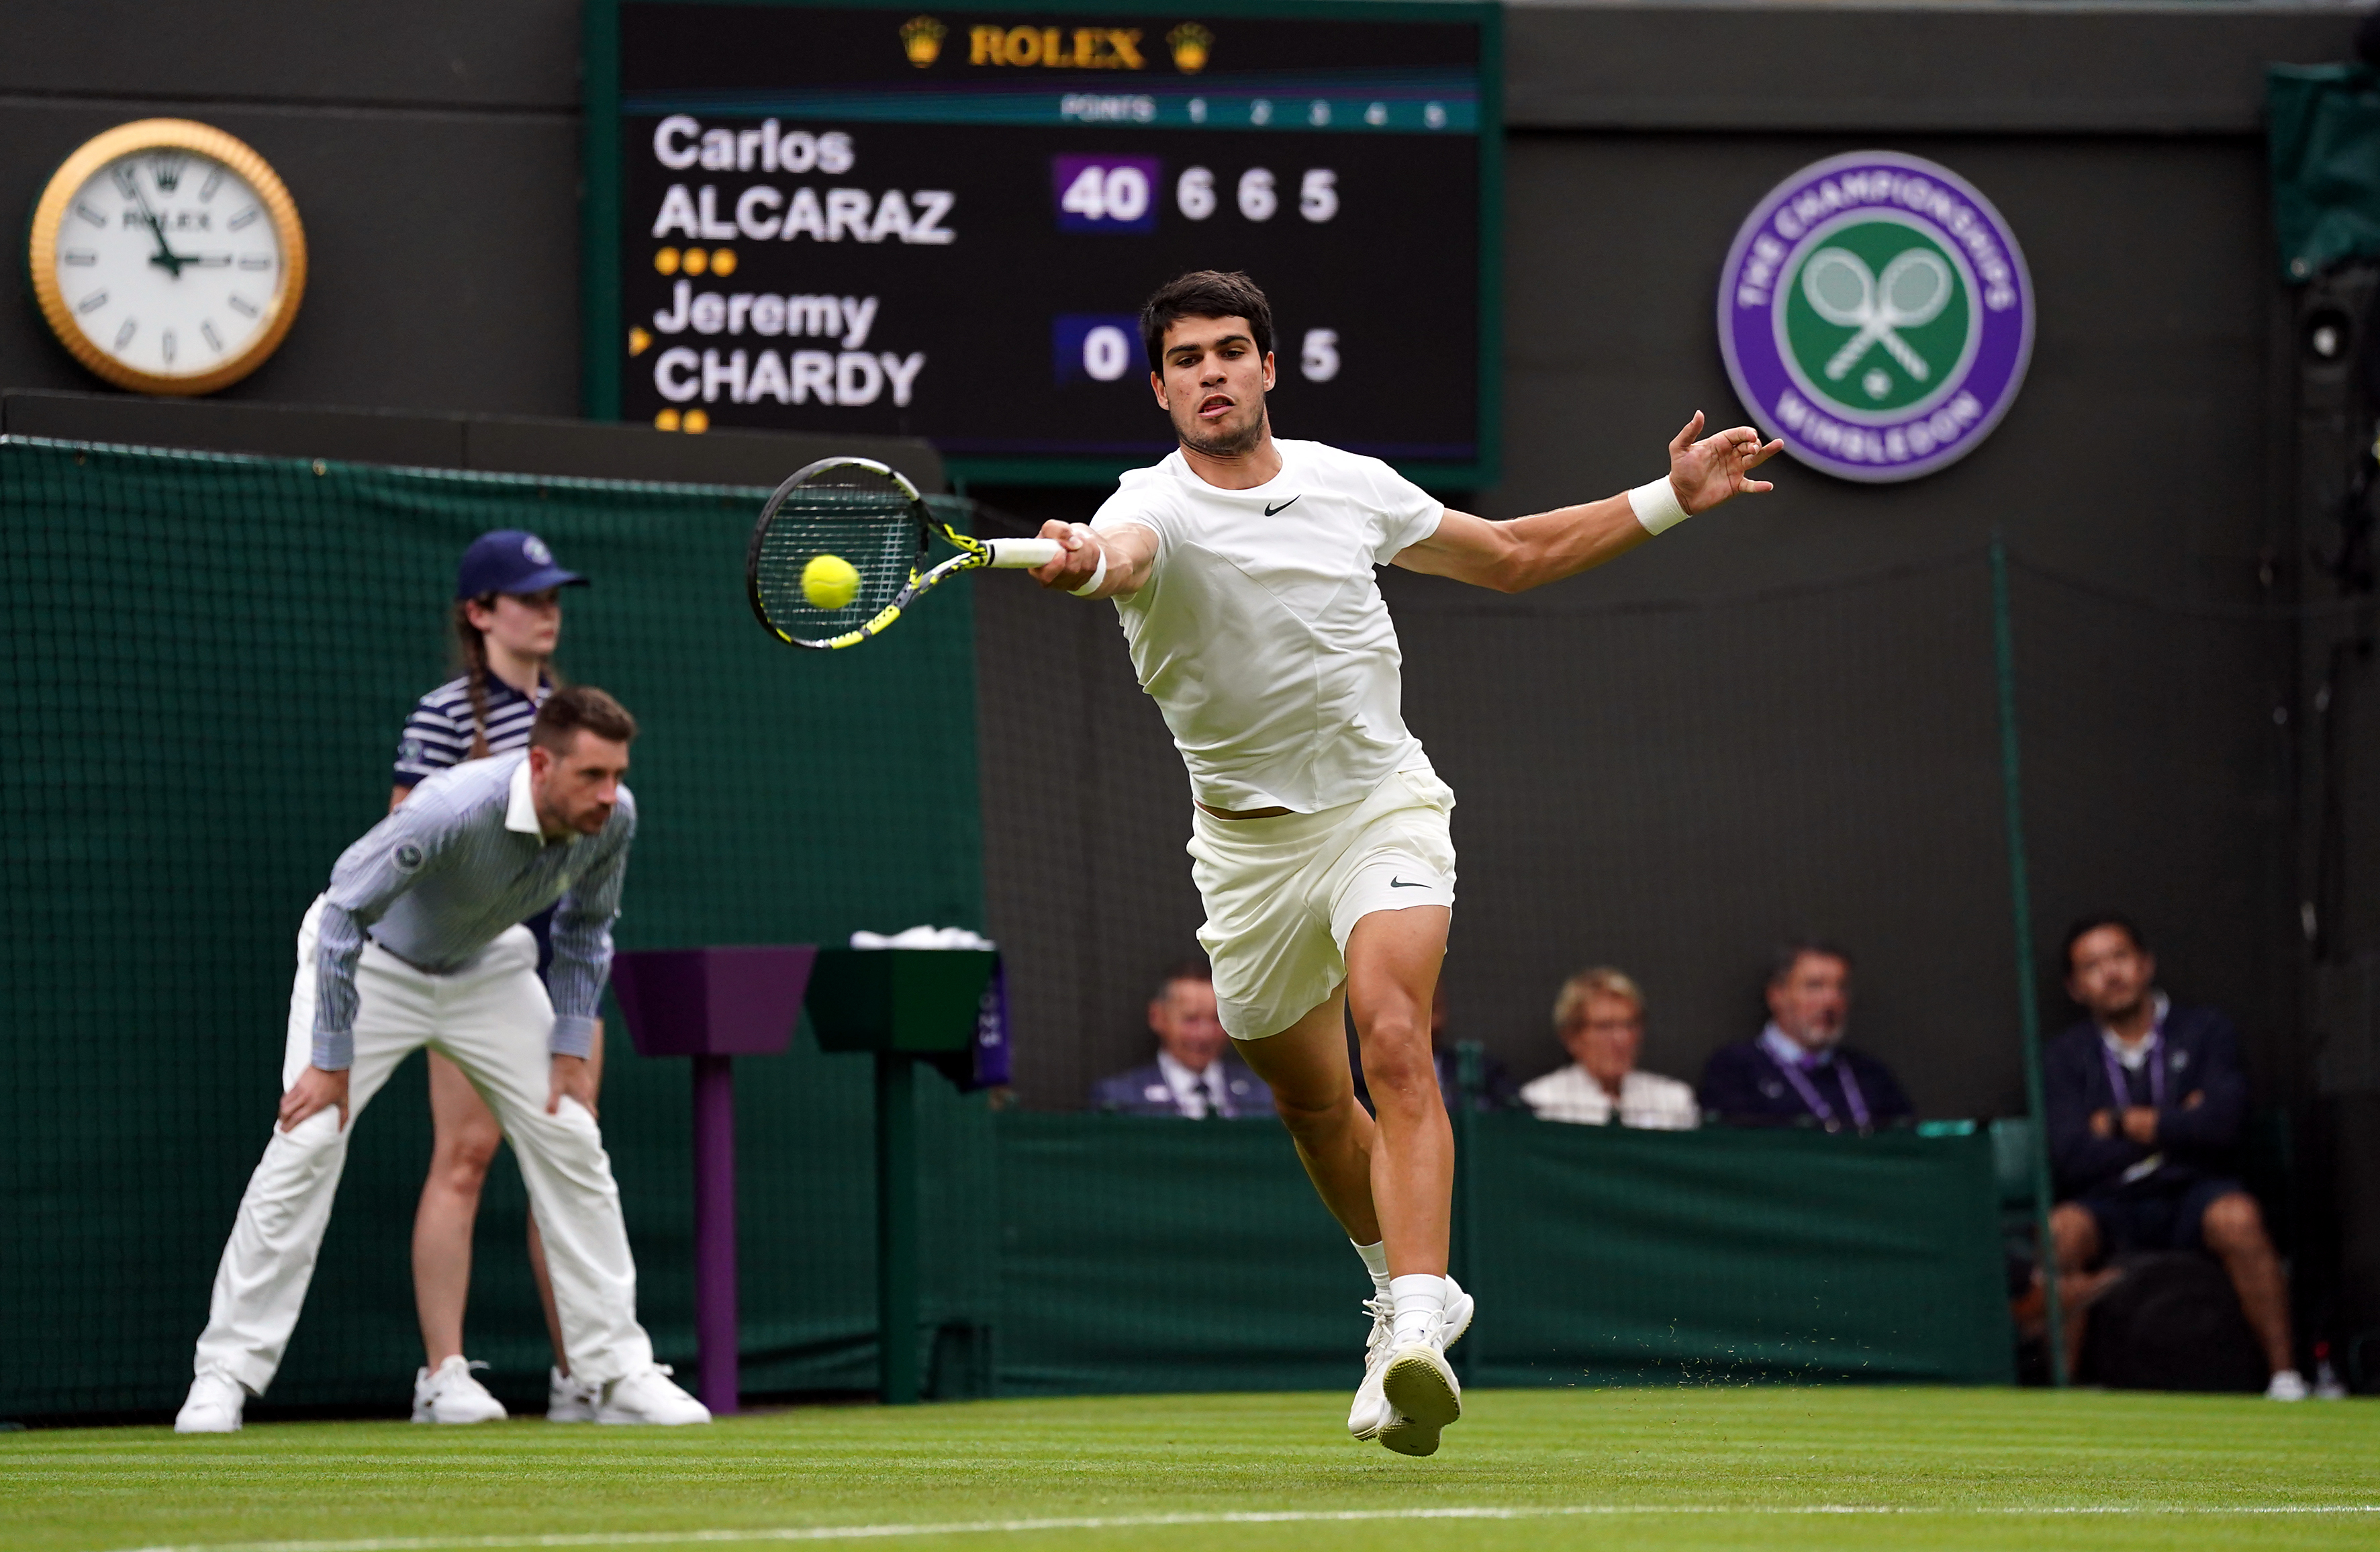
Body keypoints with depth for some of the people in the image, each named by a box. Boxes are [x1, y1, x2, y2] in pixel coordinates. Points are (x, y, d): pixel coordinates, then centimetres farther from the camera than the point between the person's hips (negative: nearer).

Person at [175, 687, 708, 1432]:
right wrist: (332, 1058, -26)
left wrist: (570, 1047, -3)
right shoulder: (453, 810, -40)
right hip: (369, 957, -5)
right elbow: (346, 911, -30)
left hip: (488, 968, 5)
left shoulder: (613, 818, -22)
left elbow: (585, 926, 0)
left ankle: (619, 1371, 7)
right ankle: (224, 1376, -12)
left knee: (571, 1141, -1)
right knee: (306, 1145, -16)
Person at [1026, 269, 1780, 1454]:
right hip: (1250, 843, 1)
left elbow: (1512, 557, 15)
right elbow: (1122, 552, -40)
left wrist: (1669, 500, 8)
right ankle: (1410, 1290, 42)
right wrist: (1080, 562, -65)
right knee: (1310, 1100, 14)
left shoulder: (1352, 485, 0)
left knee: (1394, 1043, -25)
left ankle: (1414, 1338, -36)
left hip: (1384, 808, -1)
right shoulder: (1154, 510, -13)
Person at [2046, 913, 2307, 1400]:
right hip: (2109, 1205, 1)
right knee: (2060, 1232, -33)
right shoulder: (2065, 1058, 8)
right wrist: (2177, 1124, -5)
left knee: (2238, 1218, -35)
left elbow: (2222, 1125, -10)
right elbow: (2073, 1158, -7)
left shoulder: (2205, 1032, 7)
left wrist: (2124, 1123, -4)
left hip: (2194, 1195, -1)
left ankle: (2285, 1376, -31)